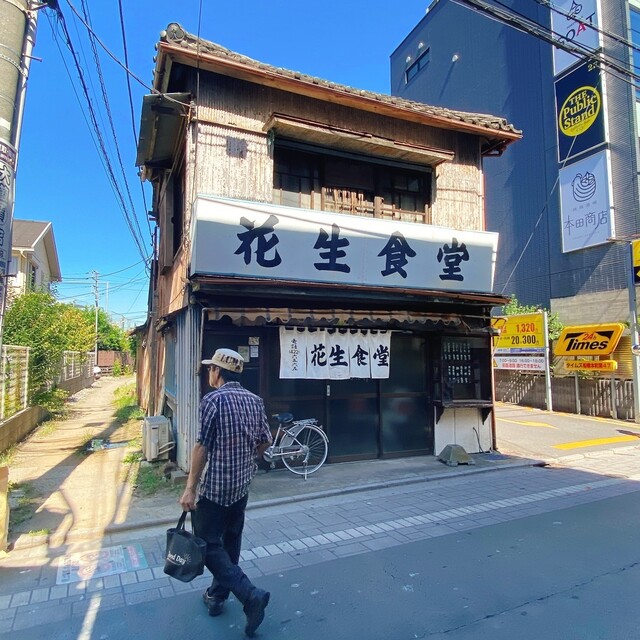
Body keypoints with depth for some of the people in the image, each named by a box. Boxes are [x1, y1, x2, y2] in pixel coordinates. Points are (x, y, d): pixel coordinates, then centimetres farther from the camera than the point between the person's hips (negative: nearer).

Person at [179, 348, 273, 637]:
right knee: (230, 541, 19)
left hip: (215, 486, -7)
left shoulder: (213, 399, -16)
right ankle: (217, 595, 33)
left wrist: (190, 488, -13)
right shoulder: (255, 400, 3)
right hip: (242, 485, 7)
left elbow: (202, 446, -18)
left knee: (209, 544, 4)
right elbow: (265, 440, 7)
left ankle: (250, 595, -4)